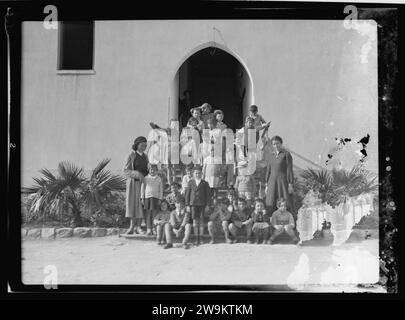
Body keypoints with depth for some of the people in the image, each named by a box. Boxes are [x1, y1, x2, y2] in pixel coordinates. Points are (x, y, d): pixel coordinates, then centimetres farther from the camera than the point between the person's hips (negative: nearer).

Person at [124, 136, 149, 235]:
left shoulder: (145, 156, 11)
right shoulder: (131, 155, -5)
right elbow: (126, 171, -10)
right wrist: (137, 174, -24)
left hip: (143, 182, 4)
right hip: (133, 182, -4)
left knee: (142, 204, -1)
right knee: (133, 203, -4)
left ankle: (138, 227, 2)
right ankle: (132, 226, 2)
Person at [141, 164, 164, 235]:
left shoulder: (159, 179, 8)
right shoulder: (146, 178, 6)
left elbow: (161, 190, 9)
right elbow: (142, 188, 8)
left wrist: (160, 199, 3)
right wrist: (142, 198, 3)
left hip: (156, 198, 0)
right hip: (147, 197, 0)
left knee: (154, 214, -2)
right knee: (148, 214, -3)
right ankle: (148, 229, -2)